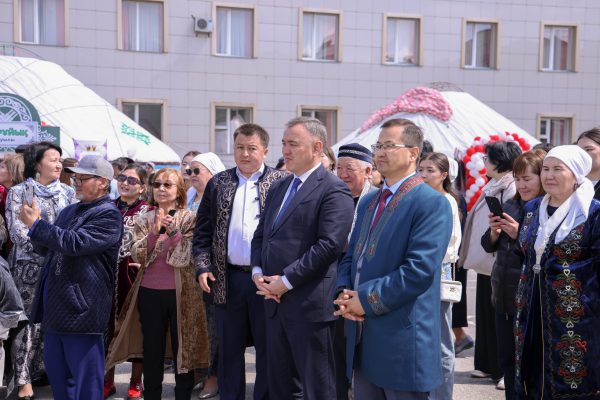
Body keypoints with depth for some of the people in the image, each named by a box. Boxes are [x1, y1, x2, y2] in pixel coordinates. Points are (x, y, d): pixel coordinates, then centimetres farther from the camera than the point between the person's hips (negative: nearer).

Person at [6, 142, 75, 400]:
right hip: (30, 267, -3)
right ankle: (23, 378, 9)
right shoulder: (19, 192, 0)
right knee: (28, 322, -2)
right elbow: (17, 231, -7)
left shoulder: (67, 192, 10)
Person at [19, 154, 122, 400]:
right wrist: (35, 225, 0)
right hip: (55, 306, 9)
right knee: (56, 374, 18)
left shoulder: (108, 215, -11)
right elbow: (45, 248, 20)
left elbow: (75, 243, -24)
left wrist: (36, 225, -18)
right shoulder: (69, 211, 16)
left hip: (81, 308, -9)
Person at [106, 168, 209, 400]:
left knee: (182, 349, 6)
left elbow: (186, 256, -10)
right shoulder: (143, 220, 7)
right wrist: (154, 232, -19)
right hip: (149, 293, 2)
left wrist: (172, 230, -22)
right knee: (152, 351, 11)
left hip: (180, 292, -2)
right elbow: (138, 256, -4)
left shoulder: (189, 218, -1)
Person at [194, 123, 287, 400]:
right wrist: (203, 267, -1)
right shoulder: (218, 183, 9)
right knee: (229, 350, 13)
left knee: (268, 350, 8)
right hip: (228, 279, 3)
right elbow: (203, 230, 9)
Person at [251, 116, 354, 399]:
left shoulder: (333, 190, -10)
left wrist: (286, 281, -17)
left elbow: (329, 245, -20)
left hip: (310, 303, -8)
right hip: (275, 301, 8)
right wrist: (258, 271, 0)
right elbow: (260, 235, 18)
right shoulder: (278, 188, 16)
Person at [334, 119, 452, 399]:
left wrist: (368, 299, -16)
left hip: (402, 339, -7)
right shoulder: (368, 202, 15)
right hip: (362, 337, 8)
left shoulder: (431, 203, -12)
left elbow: (420, 269, -21)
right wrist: (343, 293, -3)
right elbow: (350, 257, 17)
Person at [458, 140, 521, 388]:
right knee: (485, 314, 15)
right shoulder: (491, 188, 13)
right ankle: (487, 365, 27)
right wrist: (474, 255, 16)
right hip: (486, 262, 9)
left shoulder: (513, 190, -14)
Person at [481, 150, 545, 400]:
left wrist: (520, 234, -21)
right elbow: (489, 246, 12)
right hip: (503, 295, 6)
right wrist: (494, 232, -7)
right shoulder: (509, 206, 8)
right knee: (506, 359, 16)